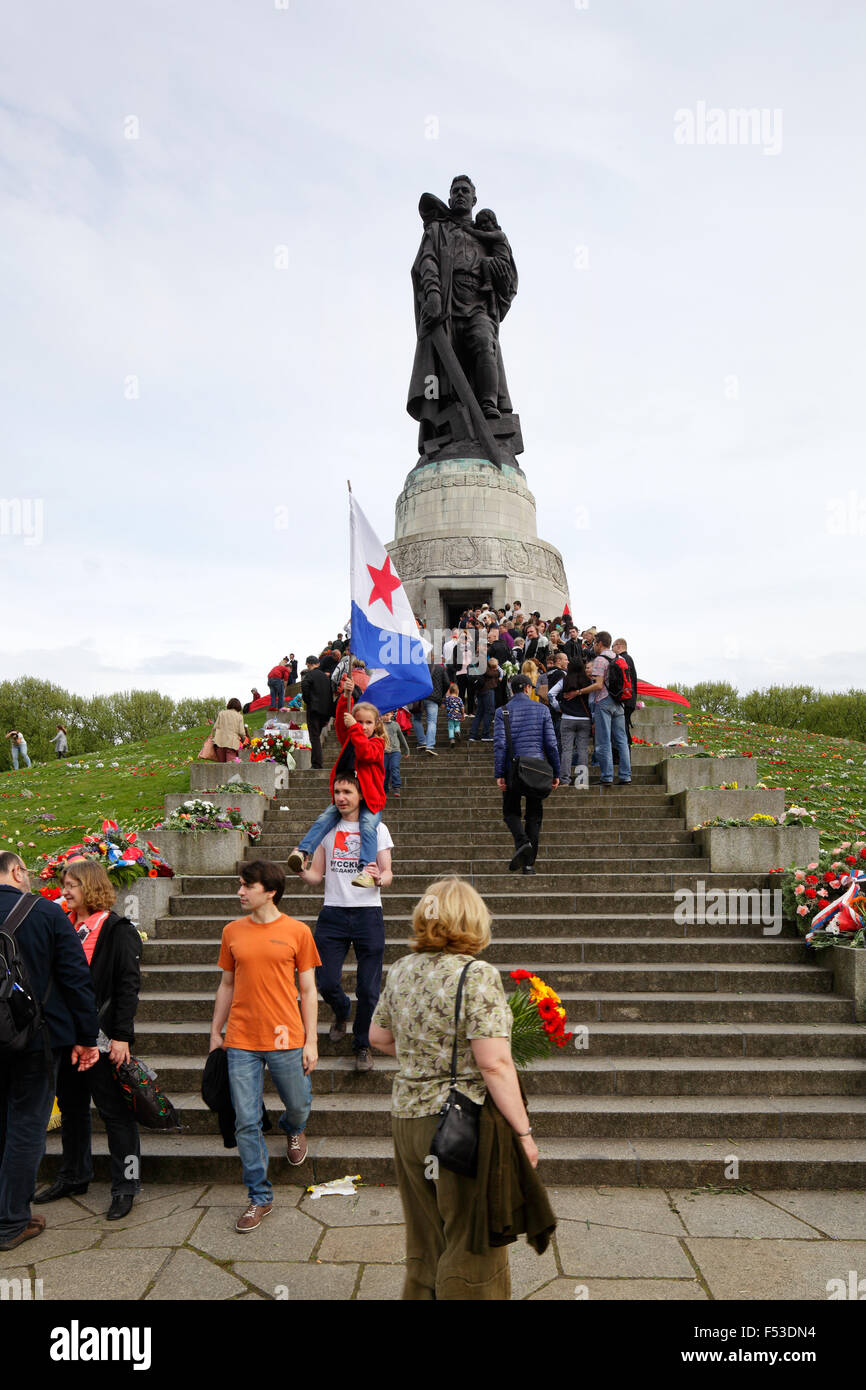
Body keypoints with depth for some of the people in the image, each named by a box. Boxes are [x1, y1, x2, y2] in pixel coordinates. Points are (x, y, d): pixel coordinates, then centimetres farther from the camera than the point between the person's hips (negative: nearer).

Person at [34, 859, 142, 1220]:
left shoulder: (117, 929, -11)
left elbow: (129, 984, -13)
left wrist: (121, 1035, -18)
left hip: (101, 1036, -7)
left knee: (114, 1110, 2)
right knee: (71, 1107, 19)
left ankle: (126, 1186, 12)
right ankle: (74, 1176, 36)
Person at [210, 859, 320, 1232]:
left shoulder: (297, 931, -4)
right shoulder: (233, 932, 4)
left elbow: (307, 989, 0)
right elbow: (227, 985, 13)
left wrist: (310, 1041, -2)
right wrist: (215, 1032, 13)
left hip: (286, 1040, -2)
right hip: (241, 1042, 2)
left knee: (298, 1107, 14)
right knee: (246, 1123, 3)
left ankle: (293, 1129, 50)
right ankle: (260, 1198, 19)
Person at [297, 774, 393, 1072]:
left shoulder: (377, 829, 5)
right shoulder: (327, 828, 11)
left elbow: (388, 874, -1)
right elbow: (317, 876, 11)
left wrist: (380, 879, -24)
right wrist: (302, 871, -11)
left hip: (368, 913, -2)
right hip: (333, 913, 2)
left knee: (368, 989, -1)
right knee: (326, 983, -3)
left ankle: (362, 1045, 22)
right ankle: (341, 1012, 33)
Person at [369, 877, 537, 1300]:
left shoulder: (400, 970, 3)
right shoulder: (478, 975, -18)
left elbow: (379, 1037, 15)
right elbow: (494, 1063, -22)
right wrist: (524, 1131, -14)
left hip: (405, 1117, 6)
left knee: (423, 1241, 22)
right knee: (470, 1247, 10)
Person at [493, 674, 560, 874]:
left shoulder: (502, 712, 1)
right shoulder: (542, 710, 4)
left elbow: (499, 744, -8)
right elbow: (551, 743, 1)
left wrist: (498, 774, -7)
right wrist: (556, 773, 7)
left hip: (513, 769, -1)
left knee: (511, 812, 14)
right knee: (534, 815, 10)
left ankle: (522, 841, -15)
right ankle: (529, 863, 6)